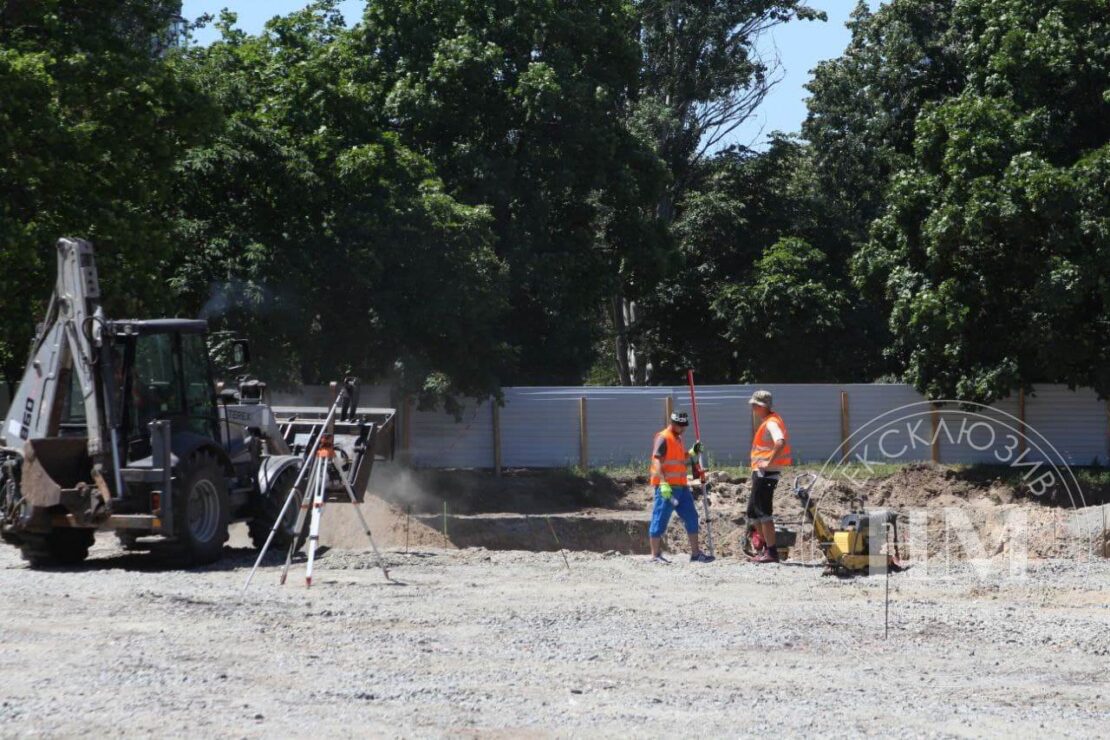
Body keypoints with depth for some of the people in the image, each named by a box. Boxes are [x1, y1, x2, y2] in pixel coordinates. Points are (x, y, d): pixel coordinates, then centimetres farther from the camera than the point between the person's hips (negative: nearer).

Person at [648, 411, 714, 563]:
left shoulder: (678, 439, 18)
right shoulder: (663, 439, -10)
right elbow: (656, 462, -19)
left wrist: (691, 453, 9)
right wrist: (663, 483, -28)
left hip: (681, 486, 9)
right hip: (666, 487, -9)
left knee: (691, 518, 8)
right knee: (660, 520, -4)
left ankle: (695, 553, 13)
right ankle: (655, 555, 0)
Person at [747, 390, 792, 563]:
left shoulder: (771, 423, -16)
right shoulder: (766, 422, 16)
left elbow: (780, 442, -34)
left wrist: (769, 462, -29)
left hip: (766, 472, -11)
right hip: (760, 472, 11)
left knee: (763, 513, -10)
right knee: (753, 512, 16)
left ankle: (772, 553, -9)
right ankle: (767, 548, 21)